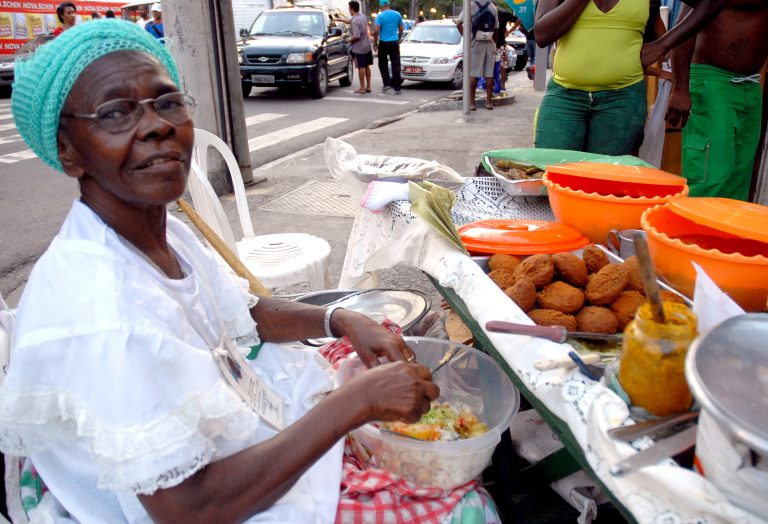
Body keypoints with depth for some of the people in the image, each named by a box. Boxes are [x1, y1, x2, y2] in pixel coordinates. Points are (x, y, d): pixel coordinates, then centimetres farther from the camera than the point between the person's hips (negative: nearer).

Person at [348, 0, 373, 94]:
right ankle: (368, 86, 18)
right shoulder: (363, 17, 8)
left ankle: (362, 88, 1)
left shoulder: (355, 21, -19)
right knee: (367, 66, 12)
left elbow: (356, 36, -26)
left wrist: (350, 40, -8)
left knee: (361, 67, -2)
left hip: (359, 47, -8)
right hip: (367, 46, 8)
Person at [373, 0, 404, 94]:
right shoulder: (397, 14, 3)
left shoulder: (380, 16, -8)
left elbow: (376, 30, -15)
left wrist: (375, 43, -4)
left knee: (383, 64, 14)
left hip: (384, 43, -2)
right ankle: (397, 87, 0)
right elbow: (401, 29, 10)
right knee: (396, 65, 2)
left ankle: (387, 83, 5)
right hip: (394, 42, 3)